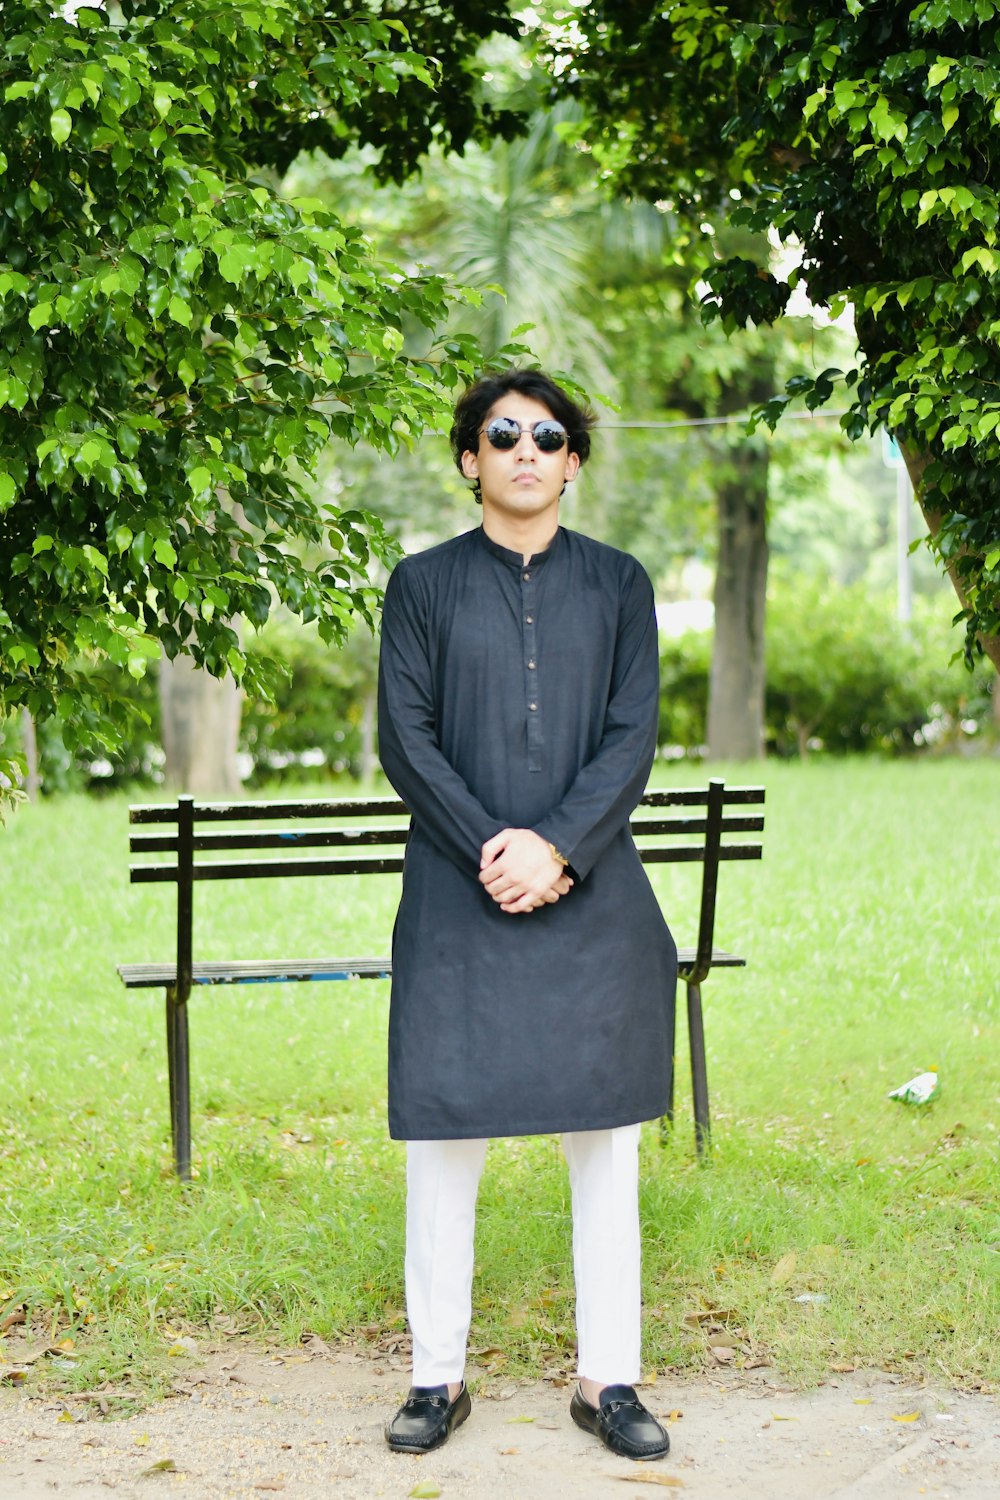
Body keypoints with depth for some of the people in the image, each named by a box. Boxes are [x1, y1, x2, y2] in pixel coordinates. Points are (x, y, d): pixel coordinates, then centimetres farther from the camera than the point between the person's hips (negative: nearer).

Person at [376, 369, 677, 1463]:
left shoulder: (617, 584, 10)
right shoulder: (423, 584, 7)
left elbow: (633, 736, 1)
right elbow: (404, 736, 0)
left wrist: (555, 847, -13)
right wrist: (489, 847, -12)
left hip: (592, 899, 1)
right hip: (457, 900, -1)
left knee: (605, 1143, 4)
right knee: (441, 1135, 1)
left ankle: (609, 1379, 13)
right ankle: (438, 1376, 12)